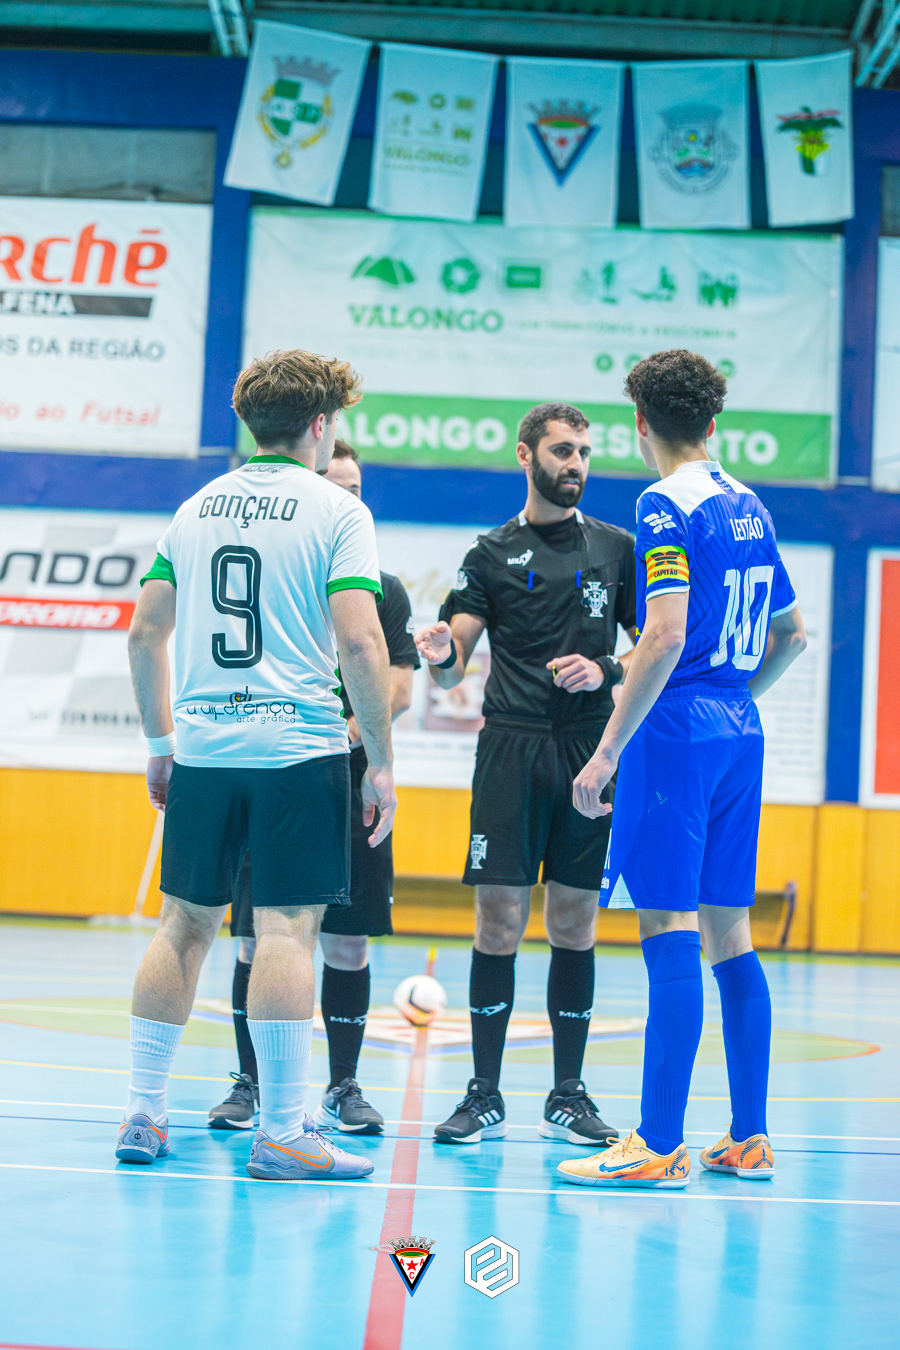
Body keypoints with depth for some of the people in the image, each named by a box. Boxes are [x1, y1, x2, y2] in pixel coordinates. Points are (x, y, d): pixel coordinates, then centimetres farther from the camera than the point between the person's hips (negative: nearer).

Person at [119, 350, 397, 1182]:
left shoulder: (196, 508, 13)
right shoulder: (338, 511, -3)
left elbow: (145, 632, 14)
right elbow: (362, 645, -12)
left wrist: (160, 744, 21)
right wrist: (381, 763, -6)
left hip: (202, 748, 5)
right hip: (299, 746, -5)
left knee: (185, 924, 12)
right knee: (287, 927, -5)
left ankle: (143, 1113, 15)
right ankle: (281, 1134, -4)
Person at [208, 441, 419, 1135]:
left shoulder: (384, 590, 10)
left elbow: (399, 688, 1)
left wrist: (343, 738, -15)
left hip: (350, 783, 1)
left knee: (348, 942, 2)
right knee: (258, 938, 0)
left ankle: (343, 1089, 12)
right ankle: (250, 1084, 11)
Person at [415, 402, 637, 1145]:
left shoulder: (619, 548, 10)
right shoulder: (493, 552, 7)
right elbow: (453, 669, 1)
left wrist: (605, 671, -8)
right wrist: (443, 655, -21)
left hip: (591, 750, 1)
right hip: (511, 748, -1)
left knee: (575, 921, 4)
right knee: (499, 917, -4)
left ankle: (568, 1097, 13)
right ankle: (485, 1095, 5)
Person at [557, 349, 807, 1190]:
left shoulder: (667, 506, -10)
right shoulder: (748, 507, 15)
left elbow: (666, 637, -20)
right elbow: (791, 634, 22)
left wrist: (608, 750, -17)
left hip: (676, 730, -8)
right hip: (739, 730, 8)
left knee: (668, 928, -8)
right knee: (728, 932, 11)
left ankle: (659, 1146, -9)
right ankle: (748, 1141, 15)